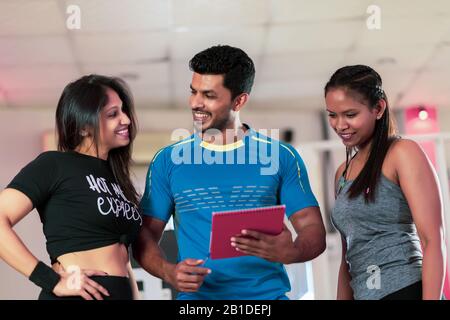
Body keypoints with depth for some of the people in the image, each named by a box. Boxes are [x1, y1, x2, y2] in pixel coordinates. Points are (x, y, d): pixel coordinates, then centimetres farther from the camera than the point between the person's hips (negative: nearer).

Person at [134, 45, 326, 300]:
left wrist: (290, 251, -21)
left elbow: (314, 231, 0)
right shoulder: (168, 161, 4)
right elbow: (145, 236, 6)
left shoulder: (281, 157, 2)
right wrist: (168, 272, -14)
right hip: (196, 296, 1)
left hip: (267, 294, 0)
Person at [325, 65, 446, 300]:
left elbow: (433, 241, -12)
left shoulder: (403, 153, -5)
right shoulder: (342, 173, 17)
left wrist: (431, 297, -20)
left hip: (406, 290, -7)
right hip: (364, 294, 7)